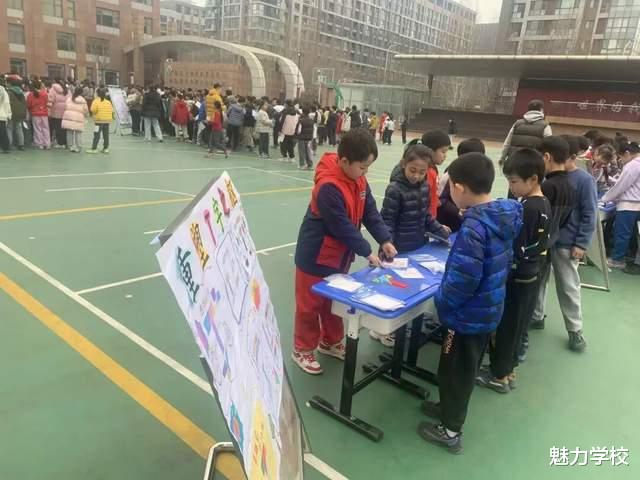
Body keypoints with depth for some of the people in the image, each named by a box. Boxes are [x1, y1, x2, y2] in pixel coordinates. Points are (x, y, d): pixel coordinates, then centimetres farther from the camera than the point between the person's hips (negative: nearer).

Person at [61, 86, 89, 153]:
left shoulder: (69, 98, 6)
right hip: (79, 119, -2)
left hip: (69, 117, 2)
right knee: (78, 134, 2)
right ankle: (78, 148, 2)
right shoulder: (83, 100, 0)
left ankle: (71, 147, 13)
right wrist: (86, 115, 23)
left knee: (69, 133, 9)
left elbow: (65, 107, 6)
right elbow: (86, 111, 3)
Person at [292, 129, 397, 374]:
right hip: (316, 257, -8)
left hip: (339, 255, 8)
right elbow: (343, 227, -26)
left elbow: (370, 212, 3)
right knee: (310, 305, 8)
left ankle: (330, 342, 40)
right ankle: (302, 349, 26)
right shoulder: (328, 187, -29)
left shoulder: (358, 180, -2)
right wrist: (367, 252, -18)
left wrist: (385, 240, -8)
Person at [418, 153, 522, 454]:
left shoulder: (474, 225, -29)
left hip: (468, 314, -9)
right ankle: (450, 408, 47)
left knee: (454, 370, 11)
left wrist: (442, 300, -14)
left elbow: (463, 277, -30)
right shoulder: (505, 215, -1)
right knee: (466, 368, 26)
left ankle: (450, 430, 29)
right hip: (489, 309, 9)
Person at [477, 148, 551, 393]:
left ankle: (499, 375, 20)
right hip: (532, 276, 9)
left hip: (516, 278, -9)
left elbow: (514, 249, -24)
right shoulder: (545, 204, 5)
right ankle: (508, 369, 34)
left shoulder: (526, 208, -24)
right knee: (516, 325, 20)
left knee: (503, 326, 7)